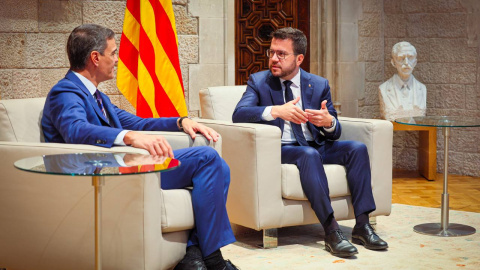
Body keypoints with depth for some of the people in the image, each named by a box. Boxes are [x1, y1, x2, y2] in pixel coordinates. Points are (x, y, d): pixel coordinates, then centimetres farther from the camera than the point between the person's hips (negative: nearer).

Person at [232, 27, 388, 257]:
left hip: (317, 147, 4)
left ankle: (362, 225, -20)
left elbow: (334, 134, 9)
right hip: (280, 150, -4)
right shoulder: (258, 81, 3)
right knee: (309, 154, -35)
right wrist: (276, 111, -32)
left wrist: (329, 122, -18)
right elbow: (238, 114, -16)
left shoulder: (319, 85, 10)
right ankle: (331, 231, -37)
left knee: (357, 148, -18)